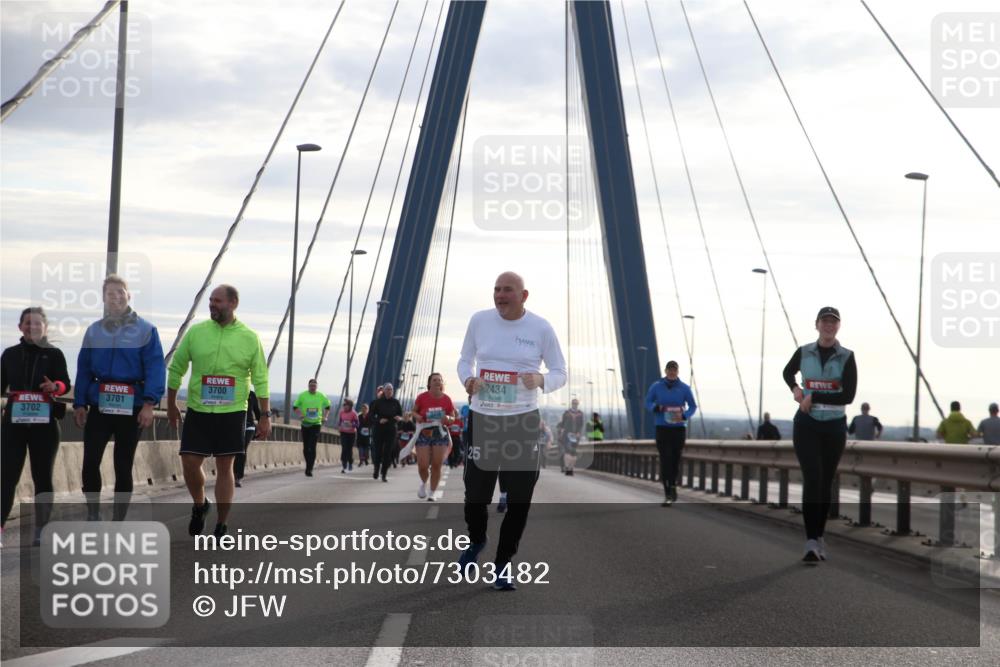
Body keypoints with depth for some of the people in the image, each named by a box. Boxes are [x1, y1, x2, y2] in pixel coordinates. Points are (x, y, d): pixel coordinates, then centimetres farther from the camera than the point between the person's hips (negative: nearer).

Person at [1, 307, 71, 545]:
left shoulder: (54, 354, 4)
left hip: (44, 423, -1)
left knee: (43, 476, 4)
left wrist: (55, 386, -26)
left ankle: (41, 532, 9)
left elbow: (65, 384, -5)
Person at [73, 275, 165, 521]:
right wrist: (80, 404, 4)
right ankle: (93, 517, 11)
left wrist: (149, 403, -16)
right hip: (99, 406, 2)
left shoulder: (145, 330, -1)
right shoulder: (93, 331, 10)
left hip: (131, 407, -2)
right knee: (90, 463, -6)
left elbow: (155, 368, -8)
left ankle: (118, 524, 14)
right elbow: (83, 369, 11)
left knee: (123, 467, 5)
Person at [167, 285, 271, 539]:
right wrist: (171, 405, 11)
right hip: (198, 411, 1)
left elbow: (260, 379, 2)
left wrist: (265, 416, -1)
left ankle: (222, 526, 11)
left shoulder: (250, 338, -1)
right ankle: (199, 506, 25)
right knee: (190, 463, -4)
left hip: (232, 413, -1)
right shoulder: (195, 332, 1)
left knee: (225, 468, 2)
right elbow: (176, 369, 9)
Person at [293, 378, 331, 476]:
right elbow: (295, 407, 5)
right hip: (305, 424, 1)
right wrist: (299, 415, -13)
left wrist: (325, 416, 5)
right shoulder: (302, 395, -1)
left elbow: (327, 406, 18)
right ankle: (309, 466, 27)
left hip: (316, 424, -1)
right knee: (306, 448, 7)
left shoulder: (321, 396, 2)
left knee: (312, 448, -13)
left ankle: (309, 469, -14)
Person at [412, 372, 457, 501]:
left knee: (437, 465, -1)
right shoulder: (422, 397, -6)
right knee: (423, 466, -6)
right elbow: (414, 411, 8)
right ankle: (424, 483, 28)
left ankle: (432, 493, 13)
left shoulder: (447, 399, -2)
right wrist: (417, 417, -14)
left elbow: (452, 417, 8)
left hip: (440, 434, 1)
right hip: (424, 433, -1)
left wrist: (448, 419, -15)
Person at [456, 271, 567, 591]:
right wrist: (468, 379, -11)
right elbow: (465, 360, 12)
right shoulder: (479, 320, 0)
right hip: (482, 418, 1)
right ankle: (476, 540, 37)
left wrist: (541, 380, -21)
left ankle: (503, 564, 19)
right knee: (475, 493, 3)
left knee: (519, 498, 1)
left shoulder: (541, 328, -5)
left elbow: (560, 373, 1)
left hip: (523, 420, -1)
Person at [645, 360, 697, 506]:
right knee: (665, 460, -11)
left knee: (675, 460, 8)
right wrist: (657, 408, -16)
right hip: (662, 428, -1)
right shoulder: (656, 386, -1)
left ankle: (672, 485, 35)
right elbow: (648, 402, 7)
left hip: (679, 428, 1)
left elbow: (693, 406, 3)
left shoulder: (684, 388, -1)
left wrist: (684, 416, -18)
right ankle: (668, 494, -12)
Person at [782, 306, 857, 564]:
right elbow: (787, 373, 24)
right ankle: (812, 543, -22)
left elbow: (848, 396, -13)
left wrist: (813, 398, -14)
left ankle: (819, 536, 25)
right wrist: (794, 389, 3)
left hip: (834, 426, 1)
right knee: (812, 478, -16)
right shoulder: (803, 353, 2)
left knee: (825, 483, 9)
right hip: (806, 424, -1)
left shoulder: (847, 357, -4)